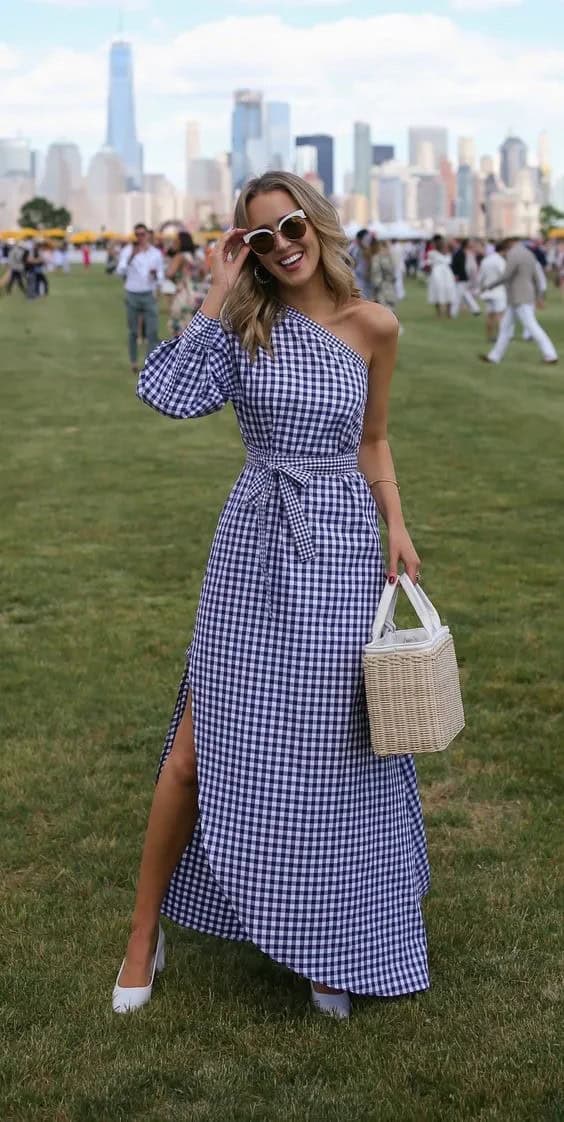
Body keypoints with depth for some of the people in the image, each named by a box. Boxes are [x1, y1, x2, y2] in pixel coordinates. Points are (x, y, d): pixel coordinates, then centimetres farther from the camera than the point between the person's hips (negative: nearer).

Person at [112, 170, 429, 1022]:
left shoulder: (372, 326, 2)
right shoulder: (245, 320, 0)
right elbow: (172, 394, -17)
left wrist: (397, 527, 3)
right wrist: (219, 293, -11)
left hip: (341, 550, 1)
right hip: (254, 545, 0)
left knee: (336, 755, 7)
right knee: (201, 749, 2)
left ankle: (330, 946, 28)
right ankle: (146, 934, 20)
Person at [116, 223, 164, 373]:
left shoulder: (156, 253, 3)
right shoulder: (127, 251, -3)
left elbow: (160, 278, 8)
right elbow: (120, 272, -13)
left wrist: (156, 275, -16)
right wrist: (130, 257, -26)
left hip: (149, 295, 1)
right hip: (132, 295, -1)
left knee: (152, 332, -8)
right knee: (133, 332, 8)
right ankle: (133, 362, 24)